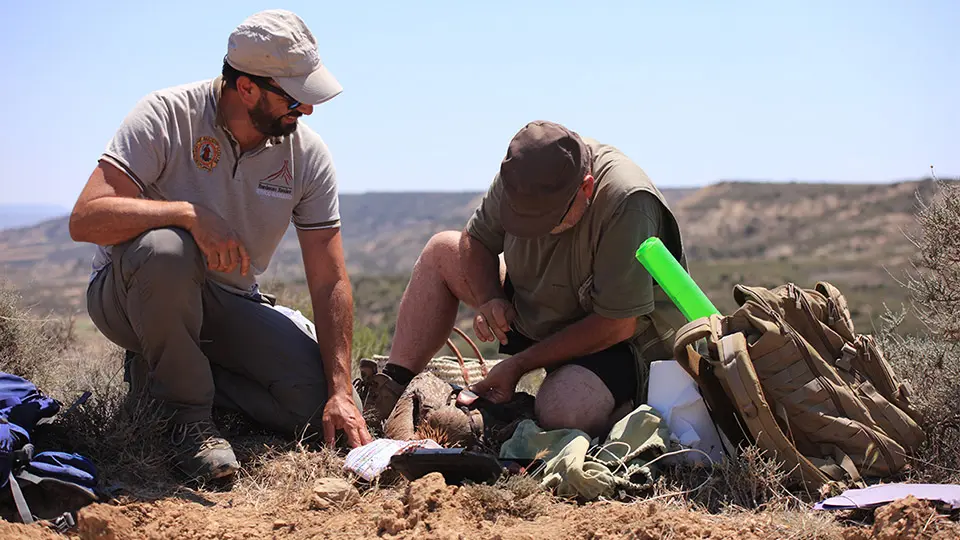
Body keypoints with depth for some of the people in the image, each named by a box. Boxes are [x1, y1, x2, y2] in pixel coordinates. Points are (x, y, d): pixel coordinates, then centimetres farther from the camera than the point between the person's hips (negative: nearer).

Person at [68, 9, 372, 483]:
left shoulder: (308, 155, -7)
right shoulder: (165, 117, -18)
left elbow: (329, 281, -8)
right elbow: (86, 219, -27)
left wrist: (341, 392, -16)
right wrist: (190, 213, -40)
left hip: (229, 304, 4)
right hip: (127, 296, -4)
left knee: (320, 400, -16)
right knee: (164, 248, -39)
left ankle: (164, 370, 4)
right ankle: (188, 414, -18)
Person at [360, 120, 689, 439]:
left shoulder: (628, 203, -34)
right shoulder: (520, 176, -15)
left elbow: (617, 326, -28)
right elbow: (476, 239, 5)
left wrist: (518, 364, -24)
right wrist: (488, 300, -17)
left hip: (622, 341, -7)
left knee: (560, 413, -36)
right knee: (442, 251, 2)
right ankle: (391, 389, -1)